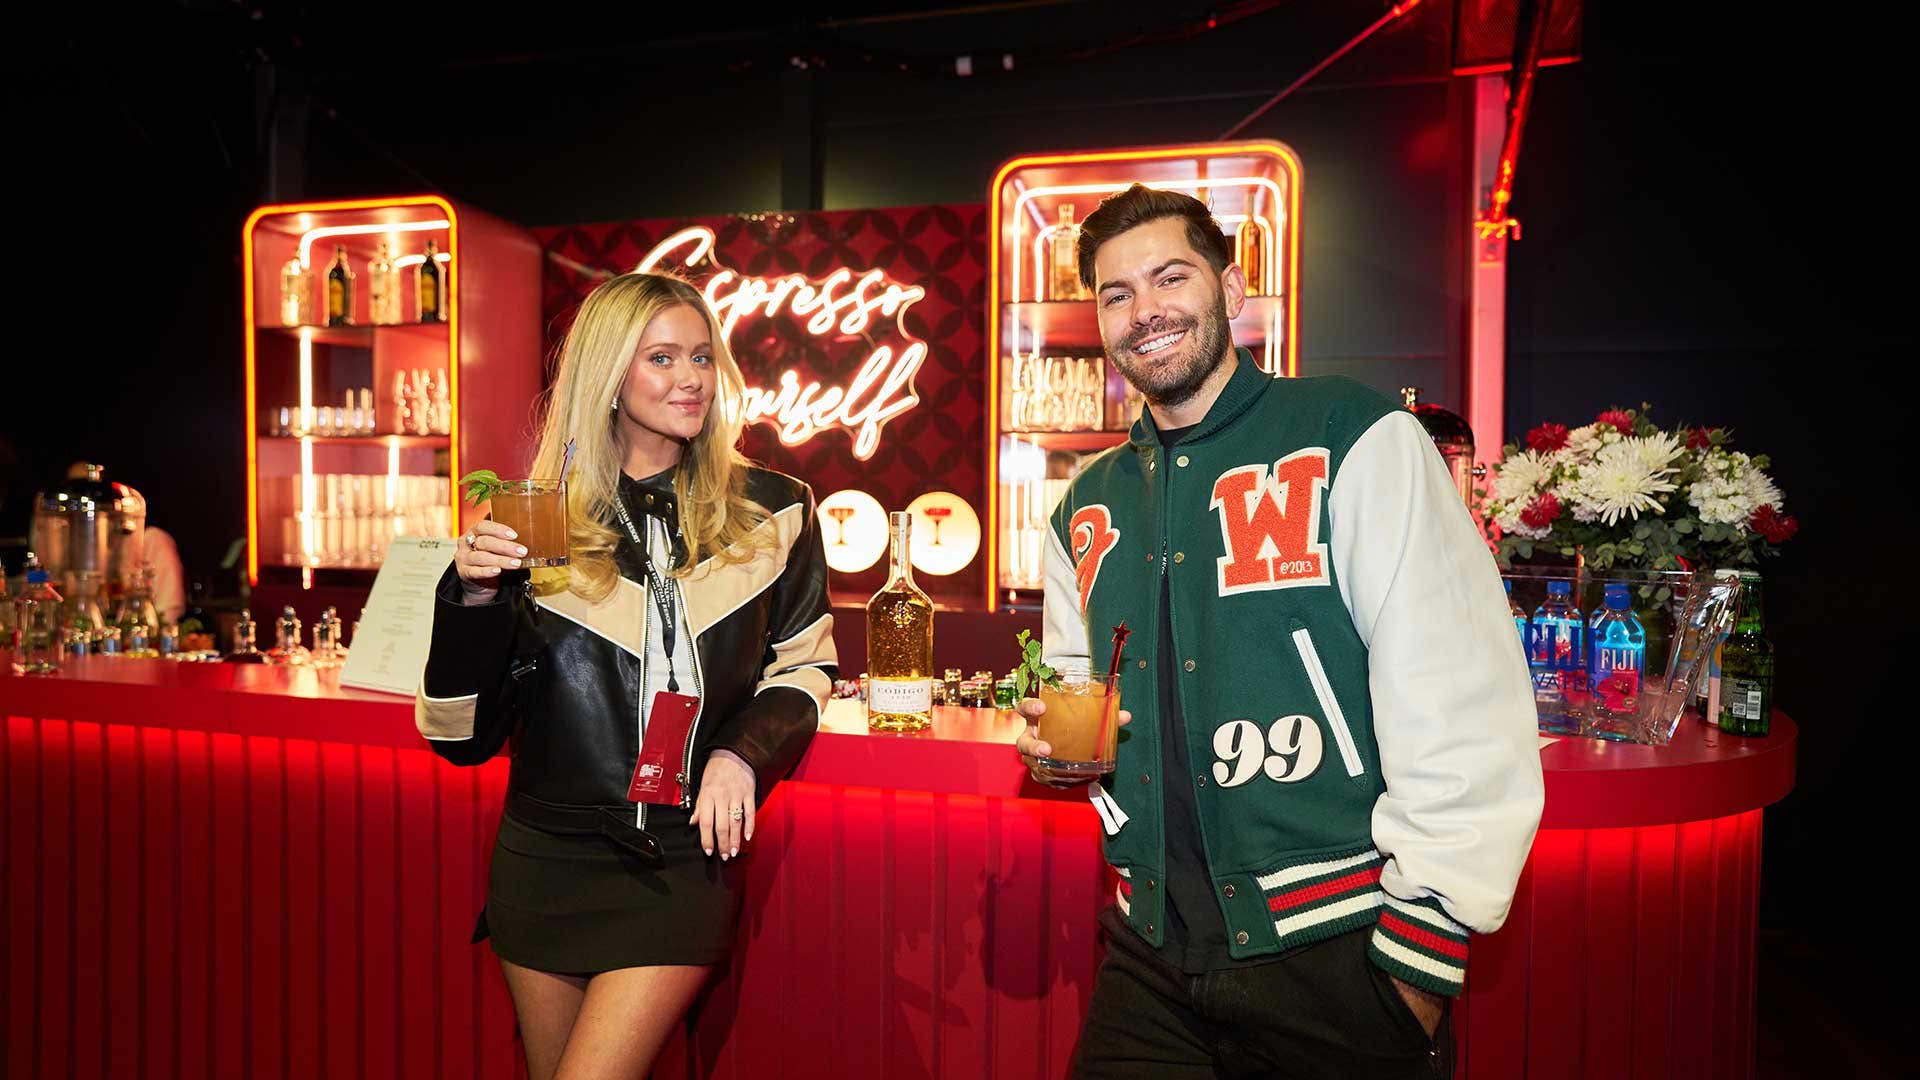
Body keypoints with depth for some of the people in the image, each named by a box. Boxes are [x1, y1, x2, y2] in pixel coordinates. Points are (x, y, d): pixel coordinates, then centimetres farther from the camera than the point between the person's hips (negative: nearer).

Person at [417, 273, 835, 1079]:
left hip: (682, 864, -1)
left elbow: (803, 664, 9)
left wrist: (745, 751, -9)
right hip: (545, 860, 2)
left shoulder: (771, 513, -2)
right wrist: (473, 599, -17)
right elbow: (464, 733, -1)